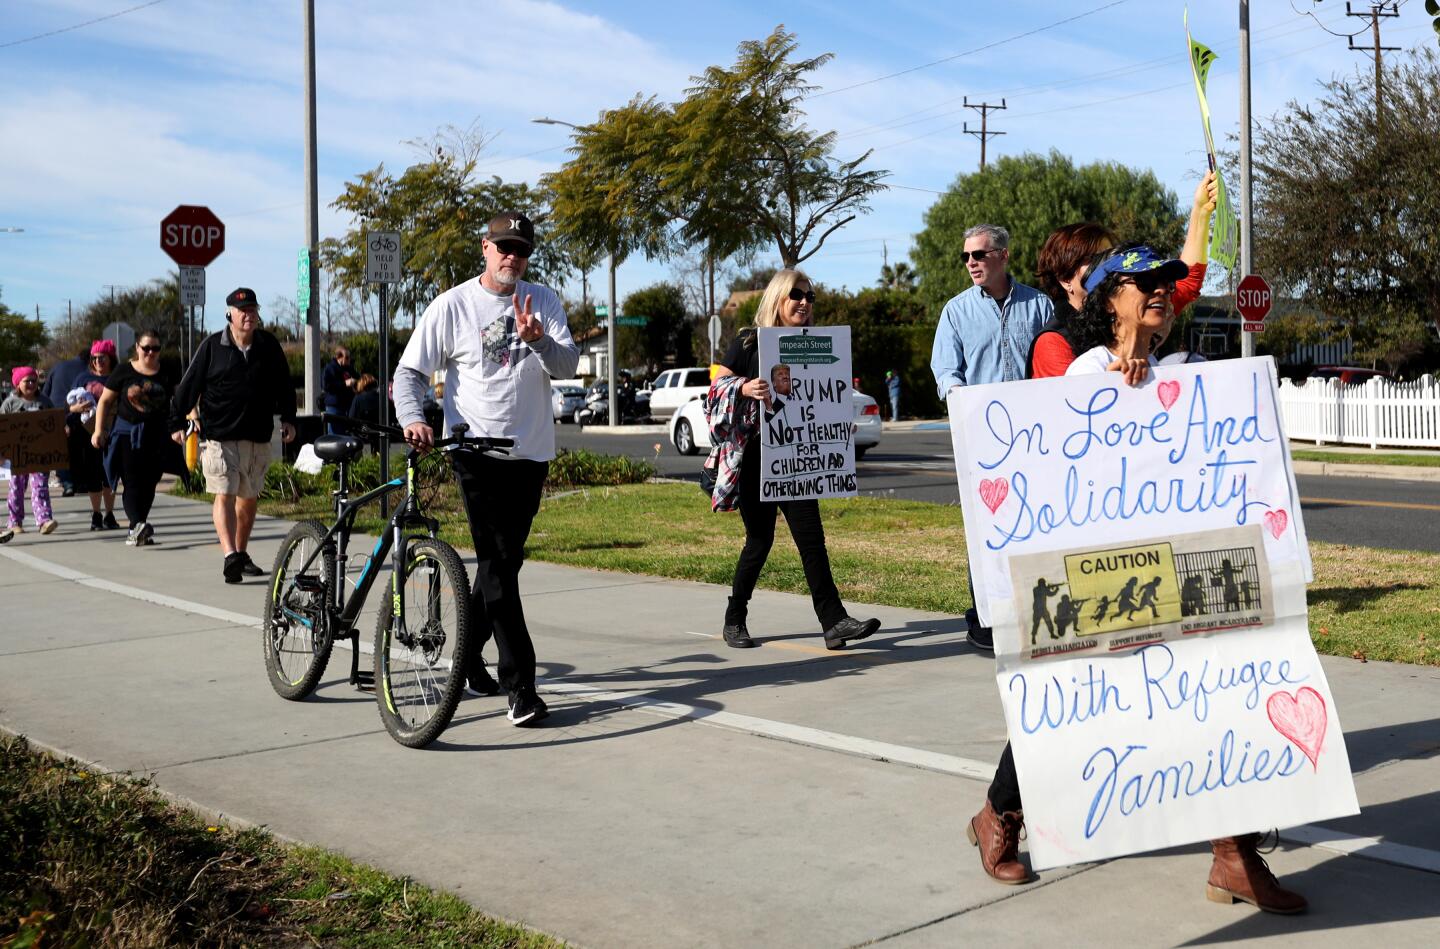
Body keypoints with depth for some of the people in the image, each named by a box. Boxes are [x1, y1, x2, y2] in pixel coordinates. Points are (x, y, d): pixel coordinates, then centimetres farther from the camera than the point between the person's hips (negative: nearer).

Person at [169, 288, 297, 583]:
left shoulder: (269, 346, 6)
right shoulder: (212, 346, -2)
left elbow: (283, 386, 16)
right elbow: (189, 385, 0)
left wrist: (288, 419, 11)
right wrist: (177, 422, -2)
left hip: (258, 437, 4)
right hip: (220, 436, -4)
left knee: (250, 498, 12)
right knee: (224, 494, -13)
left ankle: (241, 553, 26)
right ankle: (230, 556, -23)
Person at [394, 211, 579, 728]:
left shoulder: (543, 301, 6)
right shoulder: (452, 306, -1)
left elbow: (568, 364, -4)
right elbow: (410, 371, -1)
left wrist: (538, 340, -24)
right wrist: (412, 418, -19)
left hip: (531, 452, 4)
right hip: (477, 450, -4)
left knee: (503, 560, 13)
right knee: (497, 564, -11)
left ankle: (469, 657, 31)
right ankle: (520, 685, -10)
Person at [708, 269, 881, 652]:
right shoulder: (749, 343, 0)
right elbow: (717, 389, -2)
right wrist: (744, 388, -21)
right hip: (756, 457, -3)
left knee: (811, 537, -5)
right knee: (760, 539, 2)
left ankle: (834, 621, -9)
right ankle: (734, 619, 18)